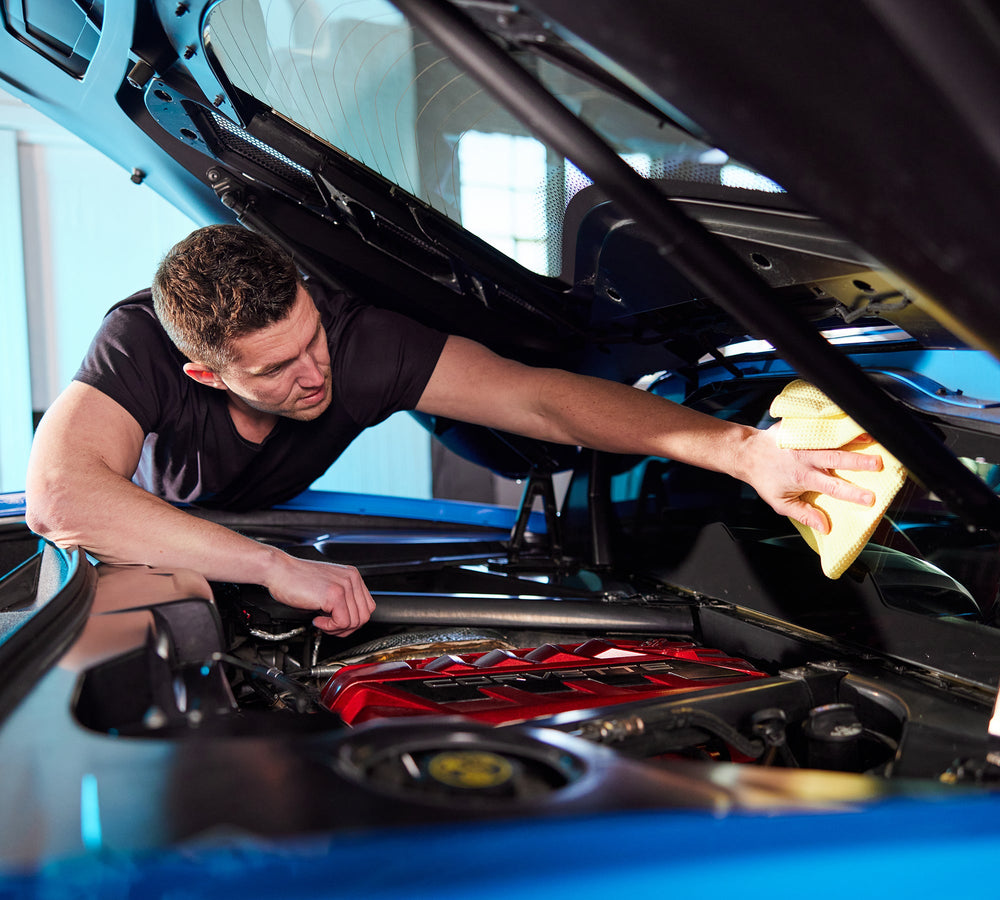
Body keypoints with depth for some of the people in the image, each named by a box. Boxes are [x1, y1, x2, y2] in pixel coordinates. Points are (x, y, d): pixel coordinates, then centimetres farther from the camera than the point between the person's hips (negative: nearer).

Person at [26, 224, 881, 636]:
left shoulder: (354, 338, -33)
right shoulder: (140, 343, -37)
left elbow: (538, 397, -40)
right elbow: (58, 494, -52)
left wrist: (742, 448, -50)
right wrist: (277, 566, -60)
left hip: (265, 544, 1)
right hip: (133, 557, -1)